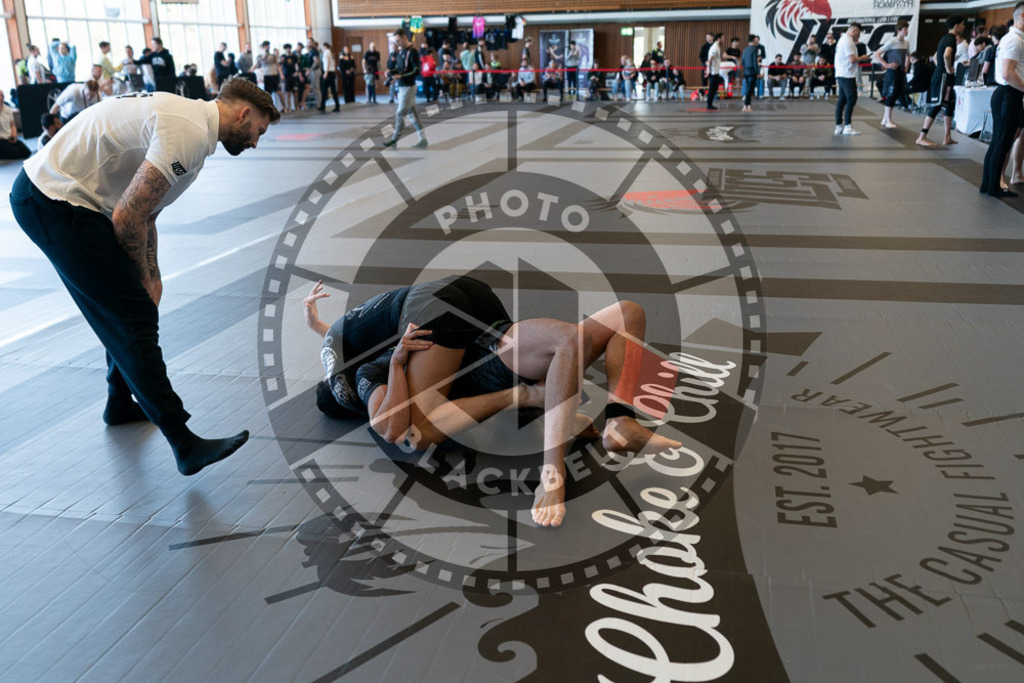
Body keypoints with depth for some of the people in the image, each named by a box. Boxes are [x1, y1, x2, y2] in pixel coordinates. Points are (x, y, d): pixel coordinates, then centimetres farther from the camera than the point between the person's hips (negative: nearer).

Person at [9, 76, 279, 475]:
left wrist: (151, 277, 15)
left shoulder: (188, 119, 15)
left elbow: (144, 210, 20)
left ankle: (121, 404, 39)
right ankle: (184, 444, -7)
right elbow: (128, 218, -22)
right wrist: (144, 277, -5)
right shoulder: (189, 134, -20)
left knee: (127, 308, 20)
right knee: (132, 314, -11)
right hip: (55, 203, -10)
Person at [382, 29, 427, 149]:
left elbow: (416, 71, -17)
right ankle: (422, 139, 13)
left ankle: (395, 139, 10)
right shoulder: (400, 51, 12)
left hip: (408, 87, -9)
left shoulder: (412, 52, -13)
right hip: (402, 87, 9)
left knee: (400, 113, -2)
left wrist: (401, 76, -24)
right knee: (412, 113, 9)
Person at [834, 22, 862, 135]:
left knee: (842, 100, 10)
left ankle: (839, 126, 11)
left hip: (841, 75, 10)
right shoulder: (848, 41, -15)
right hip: (847, 75, -10)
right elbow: (852, 59, -19)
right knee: (851, 99, -8)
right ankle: (847, 126, -9)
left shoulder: (842, 40, 16)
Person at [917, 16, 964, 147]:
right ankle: (922, 137, -10)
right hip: (944, 76, -10)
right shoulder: (952, 39, -13)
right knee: (936, 106, -10)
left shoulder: (945, 38, 18)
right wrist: (949, 69, -19)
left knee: (950, 105, 13)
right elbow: (946, 55, -32)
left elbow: (936, 56, 28)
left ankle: (947, 137, 14)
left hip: (939, 74, 10)